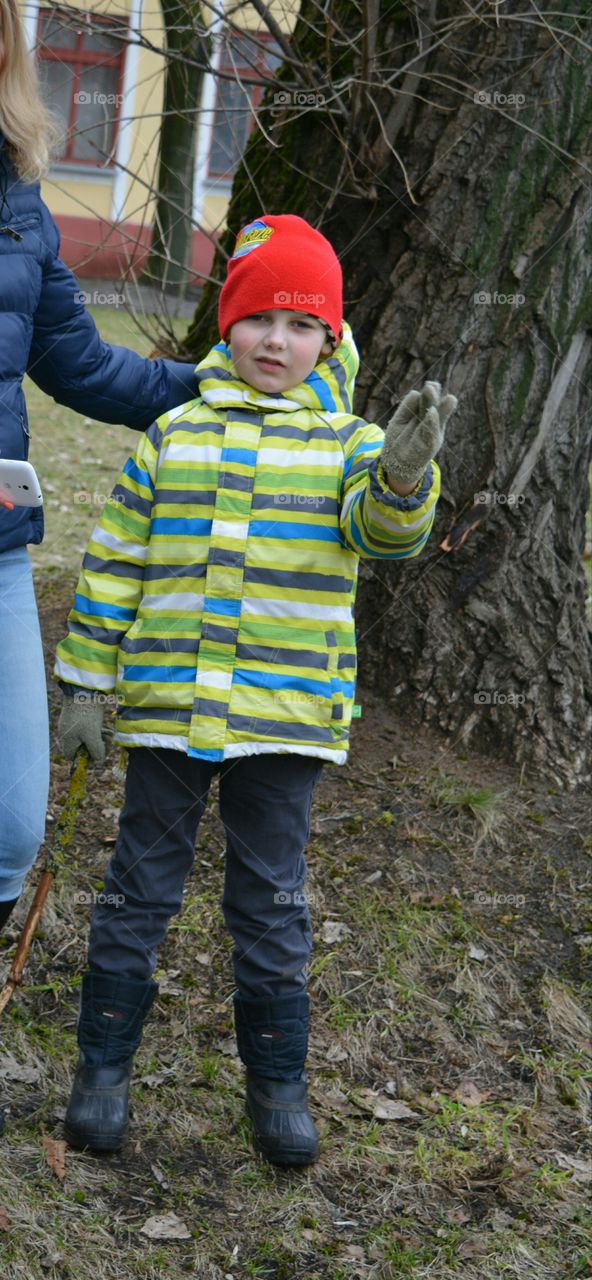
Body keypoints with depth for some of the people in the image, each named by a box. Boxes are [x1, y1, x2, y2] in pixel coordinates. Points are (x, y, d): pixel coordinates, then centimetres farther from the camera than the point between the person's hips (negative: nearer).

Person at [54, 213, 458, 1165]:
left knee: (273, 900, 9)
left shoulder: (348, 442, 3)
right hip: (165, 707, 1)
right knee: (141, 886, 10)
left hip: (286, 718, -1)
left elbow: (385, 530, -16)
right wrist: (87, 683, 6)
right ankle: (105, 1067, 22)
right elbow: (115, 562, 8)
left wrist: (404, 477, -39)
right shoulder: (174, 435, 5)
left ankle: (278, 1078, 23)